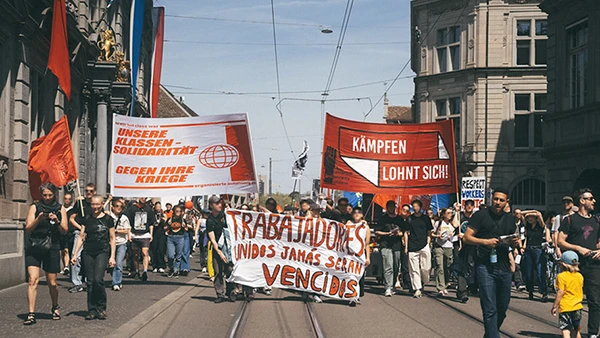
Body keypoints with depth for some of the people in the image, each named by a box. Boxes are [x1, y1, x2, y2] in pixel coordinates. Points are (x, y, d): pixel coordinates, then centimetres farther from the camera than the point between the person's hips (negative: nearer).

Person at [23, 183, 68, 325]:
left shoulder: (60, 209, 7)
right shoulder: (35, 207, 4)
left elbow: (65, 231, 3)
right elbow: (28, 228, -4)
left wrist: (57, 221, -16)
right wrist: (38, 219, -20)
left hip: (52, 249, 1)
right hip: (34, 248, -1)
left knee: (52, 283, 6)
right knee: (33, 280, -13)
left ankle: (55, 307, 32)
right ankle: (31, 314, -12)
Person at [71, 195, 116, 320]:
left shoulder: (108, 219, 3)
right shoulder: (86, 219, 10)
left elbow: (112, 238, 7)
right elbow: (81, 237, 12)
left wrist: (112, 256, 1)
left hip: (102, 252, -3)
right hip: (88, 253, 3)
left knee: (98, 279, -16)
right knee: (90, 282, 1)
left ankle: (101, 308, 2)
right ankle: (92, 310, 9)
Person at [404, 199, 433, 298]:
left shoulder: (426, 218, 10)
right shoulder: (409, 219, 9)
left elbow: (429, 233, 13)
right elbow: (406, 233, 11)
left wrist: (428, 244, 2)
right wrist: (406, 247, 4)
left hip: (424, 246, 0)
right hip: (412, 247, 0)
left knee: (425, 268, -4)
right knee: (414, 269, -3)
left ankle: (423, 283, 21)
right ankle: (417, 289, -2)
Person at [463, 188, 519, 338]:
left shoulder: (509, 219, 14)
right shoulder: (481, 215, -3)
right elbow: (467, 237, -6)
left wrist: (514, 241, -1)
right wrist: (485, 242, -21)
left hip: (504, 268, 6)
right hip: (485, 267, -6)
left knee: (503, 307, 13)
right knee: (490, 309, -8)